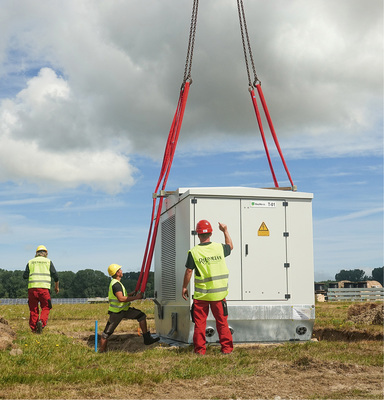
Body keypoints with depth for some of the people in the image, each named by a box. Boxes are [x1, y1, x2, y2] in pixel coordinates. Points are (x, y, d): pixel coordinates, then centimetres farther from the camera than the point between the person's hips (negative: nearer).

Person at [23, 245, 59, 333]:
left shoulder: (30, 262, 15)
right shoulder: (48, 261, 10)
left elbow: (25, 276, 7)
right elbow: (55, 276, 7)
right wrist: (56, 286, 21)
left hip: (32, 287, 2)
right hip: (44, 287, -2)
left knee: (33, 309, 9)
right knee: (45, 308, 7)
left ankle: (33, 329, 8)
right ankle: (41, 321, -18)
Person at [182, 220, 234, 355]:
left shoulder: (194, 252, -9)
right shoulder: (219, 247, -2)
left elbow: (189, 272, -4)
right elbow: (230, 246, 21)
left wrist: (184, 287, 8)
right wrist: (225, 231, 29)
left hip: (201, 294, -2)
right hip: (218, 293, 2)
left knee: (199, 323, 8)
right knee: (222, 321, 10)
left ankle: (200, 349, 11)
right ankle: (226, 347, 14)